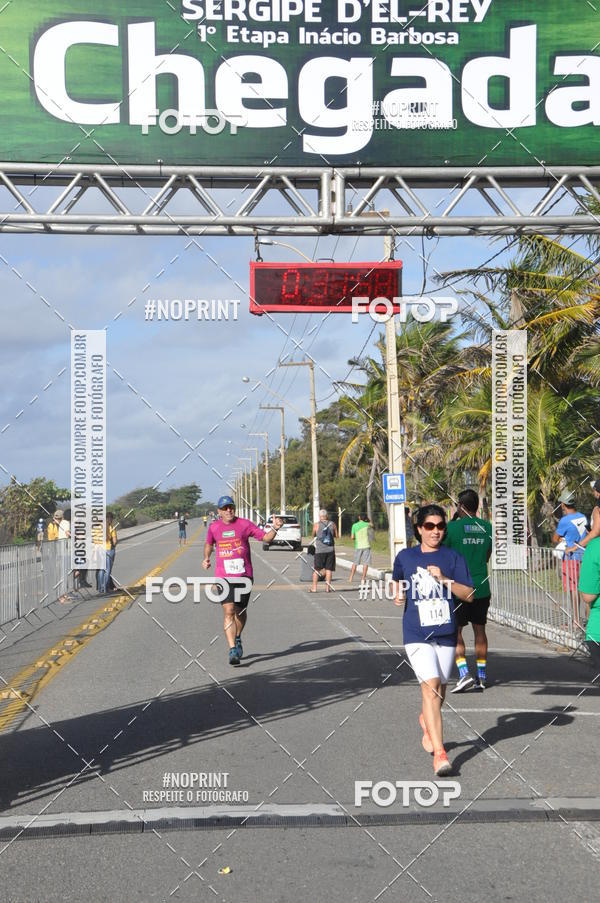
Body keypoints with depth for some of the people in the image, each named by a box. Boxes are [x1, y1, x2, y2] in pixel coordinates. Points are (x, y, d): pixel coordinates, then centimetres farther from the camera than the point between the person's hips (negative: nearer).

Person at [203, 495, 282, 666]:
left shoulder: (244, 524, -1)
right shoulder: (214, 527, 6)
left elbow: (265, 537, -1)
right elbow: (209, 543, 25)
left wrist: (275, 528, -19)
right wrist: (206, 558, 9)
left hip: (244, 575, 0)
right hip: (224, 576, 0)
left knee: (241, 612, 13)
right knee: (229, 611, -13)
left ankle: (237, 638, 41)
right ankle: (233, 650, -16)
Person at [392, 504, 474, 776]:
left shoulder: (453, 558, 1)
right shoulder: (405, 557, 5)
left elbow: (469, 594, -5)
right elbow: (398, 581, 26)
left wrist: (445, 579, -17)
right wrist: (398, 595, 8)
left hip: (446, 633, 2)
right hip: (416, 634, -2)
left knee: (439, 690, 15)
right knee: (430, 686, -18)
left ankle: (427, 721, 49)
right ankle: (439, 753, -20)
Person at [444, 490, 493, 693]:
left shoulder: (453, 527, -10)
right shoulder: (487, 527, 4)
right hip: (482, 588, 4)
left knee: (455, 631, 3)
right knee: (479, 630, 12)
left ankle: (464, 674, -10)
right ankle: (482, 676, 15)